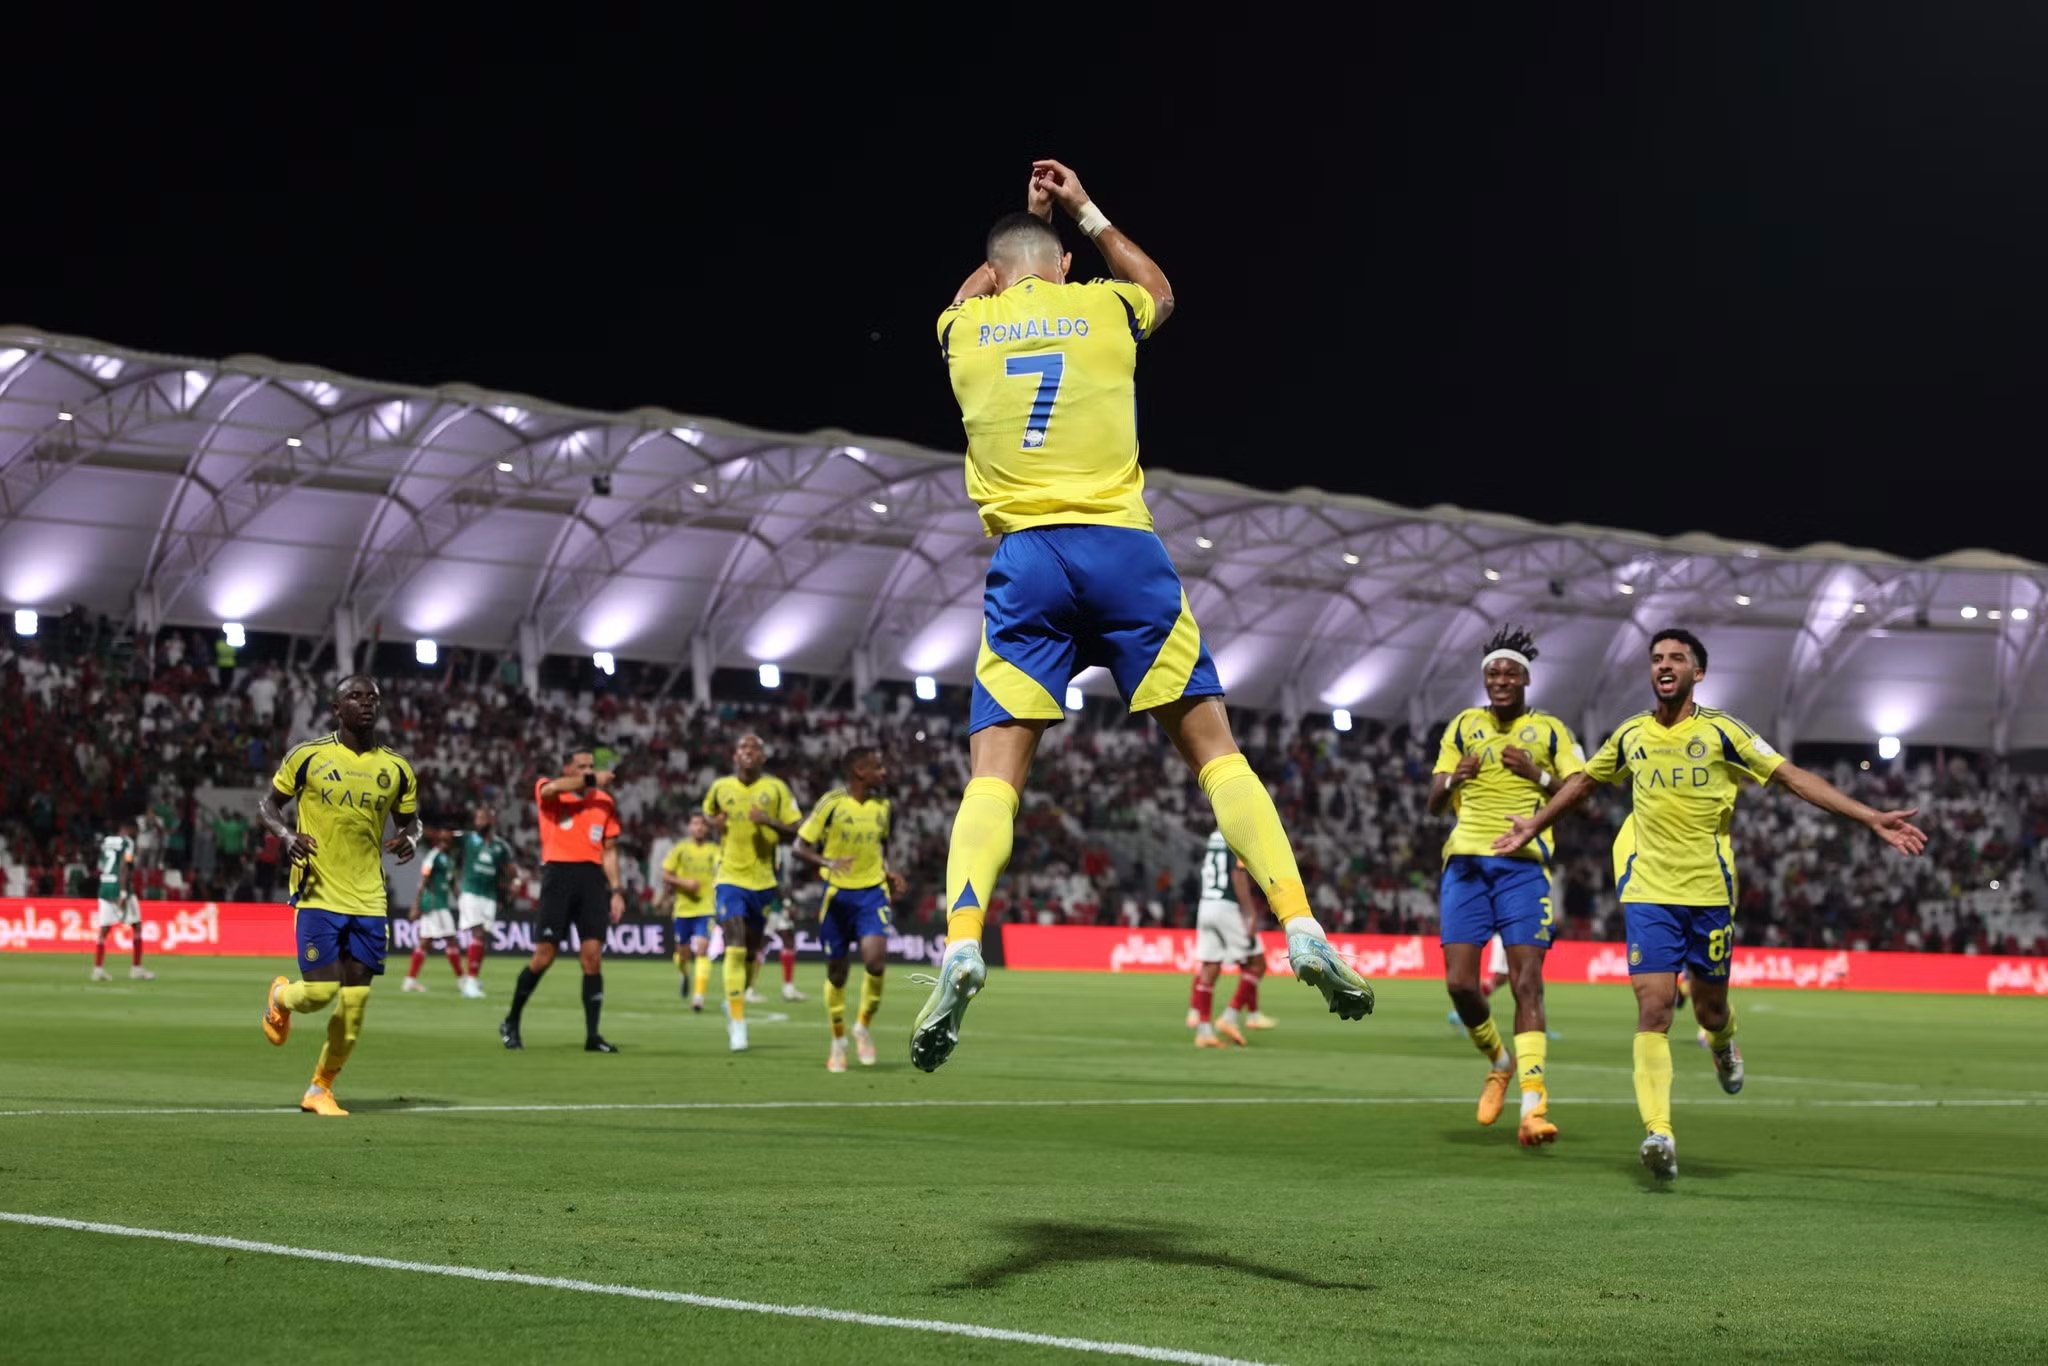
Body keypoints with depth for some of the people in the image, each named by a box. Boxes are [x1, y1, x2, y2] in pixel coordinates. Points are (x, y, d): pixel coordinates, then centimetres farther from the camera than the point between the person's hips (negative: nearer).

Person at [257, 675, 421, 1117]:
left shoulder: (396, 768, 6)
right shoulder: (306, 756, -2)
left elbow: (410, 820, 19)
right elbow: (267, 806, 7)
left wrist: (409, 840, -5)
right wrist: (288, 836, -14)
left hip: (369, 900, 3)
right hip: (318, 895, -3)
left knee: (354, 1005, 1)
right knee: (320, 993, -13)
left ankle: (320, 1089, 18)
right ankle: (281, 996, 25)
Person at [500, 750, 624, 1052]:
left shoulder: (605, 802, 16)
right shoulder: (549, 793, 5)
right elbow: (552, 788, -22)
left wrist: (617, 890, 8)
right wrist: (591, 781, -14)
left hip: (593, 879, 3)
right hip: (559, 874, -3)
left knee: (593, 956, -4)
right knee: (544, 956, -4)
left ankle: (592, 1035, -1)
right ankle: (511, 1023, 14)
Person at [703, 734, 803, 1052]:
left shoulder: (776, 788, -2)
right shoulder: (720, 787, 3)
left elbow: (796, 830, -3)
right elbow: (709, 813, 23)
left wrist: (770, 822, -21)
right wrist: (716, 824, 0)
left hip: (764, 880, 1)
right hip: (730, 879, -1)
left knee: (752, 951, 11)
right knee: (735, 948, -15)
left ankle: (735, 1001, 39)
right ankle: (738, 1024, -13)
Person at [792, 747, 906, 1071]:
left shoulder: (881, 805, 5)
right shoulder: (832, 803, -10)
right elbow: (799, 847, -9)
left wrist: (888, 870, 6)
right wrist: (828, 863, -27)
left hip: (872, 892, 2)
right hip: (837, 894, -2)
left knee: (875, 960, -19)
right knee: (836, 971, 7)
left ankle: (863, 1026, 5)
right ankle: (838, 1042, 26)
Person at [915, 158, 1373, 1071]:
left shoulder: (963, 329, 11)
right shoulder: (1103, 308, 10)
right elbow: (1159, 289, 37)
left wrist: (1021, 227, 48)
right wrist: (1085, 214, 43)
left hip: (1026, 560, 0)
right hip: (1123, 549, 0)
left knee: (994, 768, -2)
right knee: (1212, 746, 4)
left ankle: (961, 950, -23)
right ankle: (1303, 934, -4)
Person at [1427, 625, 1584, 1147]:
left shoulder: (1550, 730, 8)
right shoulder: (1463, 726, 14)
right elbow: (1435, 803, 14)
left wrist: (1539, 775, -14)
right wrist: (1454, 778, -8)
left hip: (1523, 864, -2)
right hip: (1466, 860, 3)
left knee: (1527, 982, -12)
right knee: (1460, 982, -6)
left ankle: (1533, 1105, -16)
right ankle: (1498, 1063, 22)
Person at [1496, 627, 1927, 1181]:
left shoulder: (1720, 731, -1)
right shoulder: (1631, 735, 7)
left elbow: (1794, 777, -3)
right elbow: (1582, 782, 26)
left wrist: (1873, 819, -9)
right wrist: (1532, 826, 35)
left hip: (1709, 891, -1)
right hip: (1648, 891, 1)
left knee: (1709, 1008, 7)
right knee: (1653, 1006, -13)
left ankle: (1723, 1043, 46)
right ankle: (1659, 1133, -18)